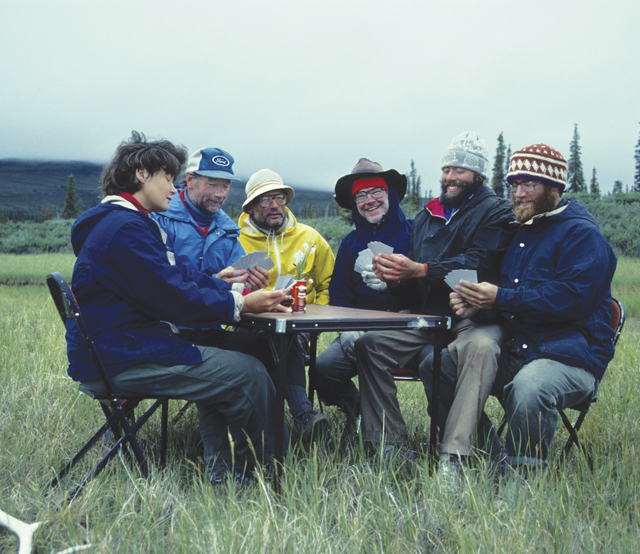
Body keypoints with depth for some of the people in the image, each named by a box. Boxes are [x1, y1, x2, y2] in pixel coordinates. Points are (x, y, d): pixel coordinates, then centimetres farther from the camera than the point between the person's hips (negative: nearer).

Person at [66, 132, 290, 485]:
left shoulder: (116, 223, 17)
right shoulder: (125, 228, -18)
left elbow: (177, 281, 15)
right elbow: (175, 299, -20)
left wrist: (233, 293, 4)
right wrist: (240, 305, -11)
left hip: (109, 353, 12)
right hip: (120, 360, -12)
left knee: (218, 368, 21)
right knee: (249, 374, -9)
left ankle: (222, 477, 19)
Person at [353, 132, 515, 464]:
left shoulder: (495, 212, 5)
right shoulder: (426, 216, 23)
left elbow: (477, 264, -14)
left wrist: (420, 270, -24)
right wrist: (396, 277, -5)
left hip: (472, 316, -5)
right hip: (426, 318, 5)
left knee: (480, 347, -38)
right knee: (369, 343, -17)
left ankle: (454, 454, -43)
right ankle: (391, 447, -18)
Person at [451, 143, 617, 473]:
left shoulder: (582, 233, -6)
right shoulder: (519, 232, 20)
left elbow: (573, 298, -19)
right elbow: (501, 288, 23)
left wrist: (502, 298, -21)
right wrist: (476, 304, -3)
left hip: (570, 356, -8)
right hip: (514, 351, 8)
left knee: (528, 387, -38)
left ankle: (523, 476, -18)